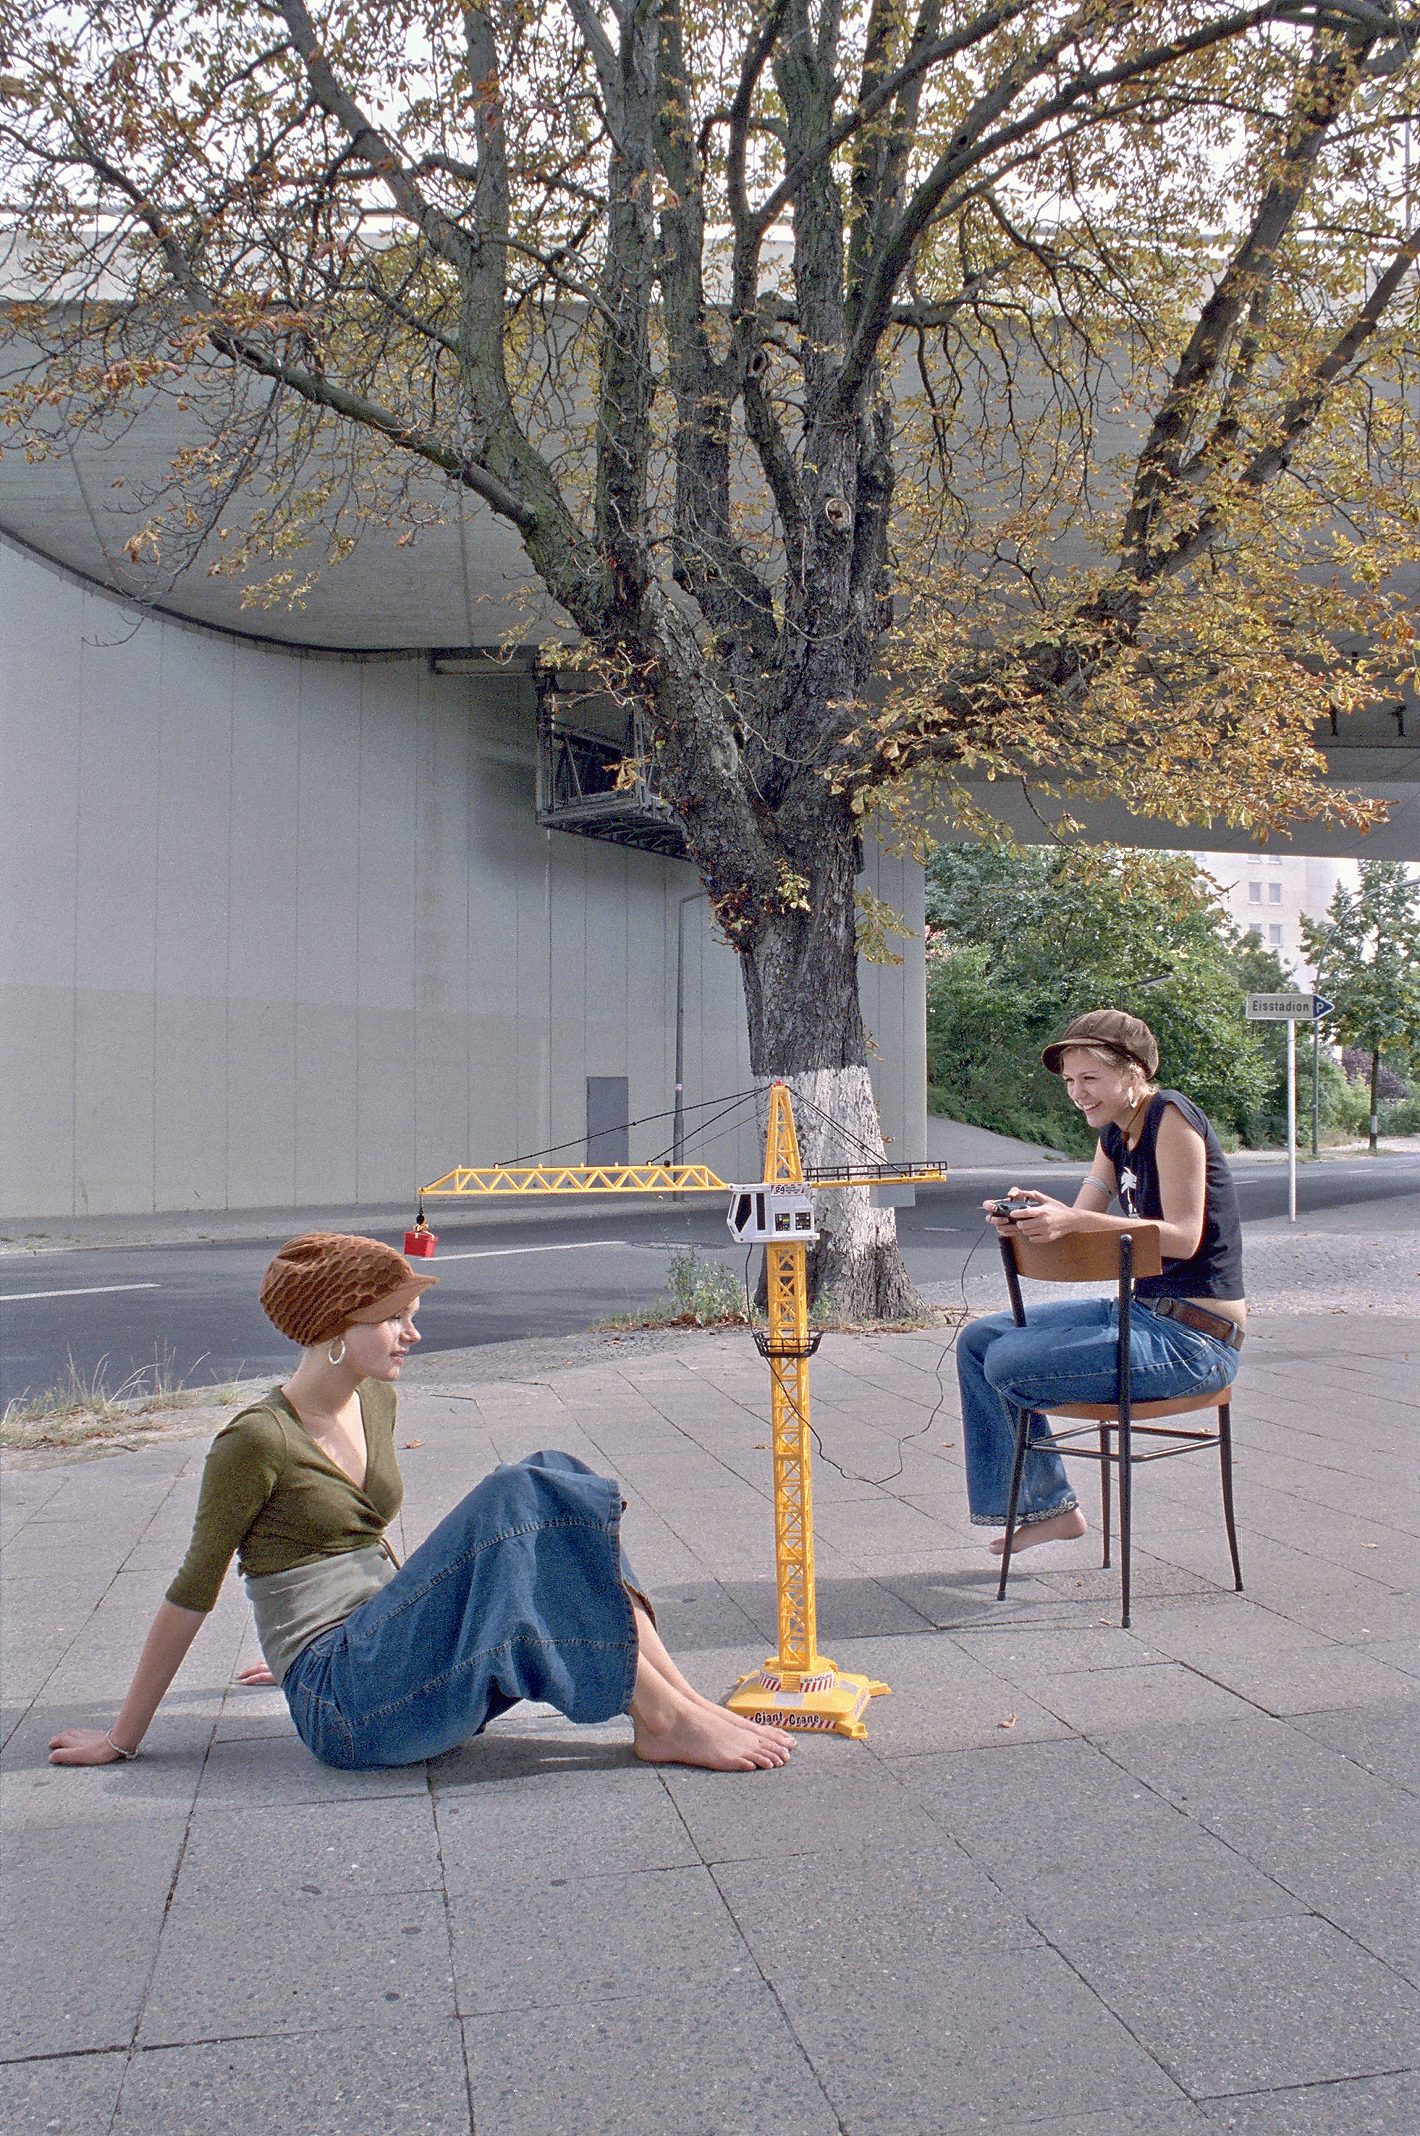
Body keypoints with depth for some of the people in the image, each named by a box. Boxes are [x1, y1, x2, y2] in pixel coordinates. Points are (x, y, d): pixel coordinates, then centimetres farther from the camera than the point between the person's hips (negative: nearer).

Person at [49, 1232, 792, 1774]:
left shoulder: (375, 1402, 12)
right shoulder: (257, 1440, -11)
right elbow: (192, 1592, -5)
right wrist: (123, 1737, 1)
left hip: (397, 1672, 7)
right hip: (344, 1706, -7)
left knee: (557, 1479, -13)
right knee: (517, 1503, -25)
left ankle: (678, 1698, -21)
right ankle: (664, 1718, -26)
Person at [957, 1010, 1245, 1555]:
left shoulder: (1172, 1116, -15)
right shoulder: (1115, 1135, 13)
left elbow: (1184, 1238, -22)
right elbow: (1080, 1221, 9)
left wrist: (1076, 1221, -30)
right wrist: (1032, 1215, -13)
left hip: (1195, 1337, -10)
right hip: (1142, 1311, 10)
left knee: (1008, 1365, -19)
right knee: (978, 1341, 8)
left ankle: (1051, 1504, 9)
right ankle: (1034, 1508, 16)